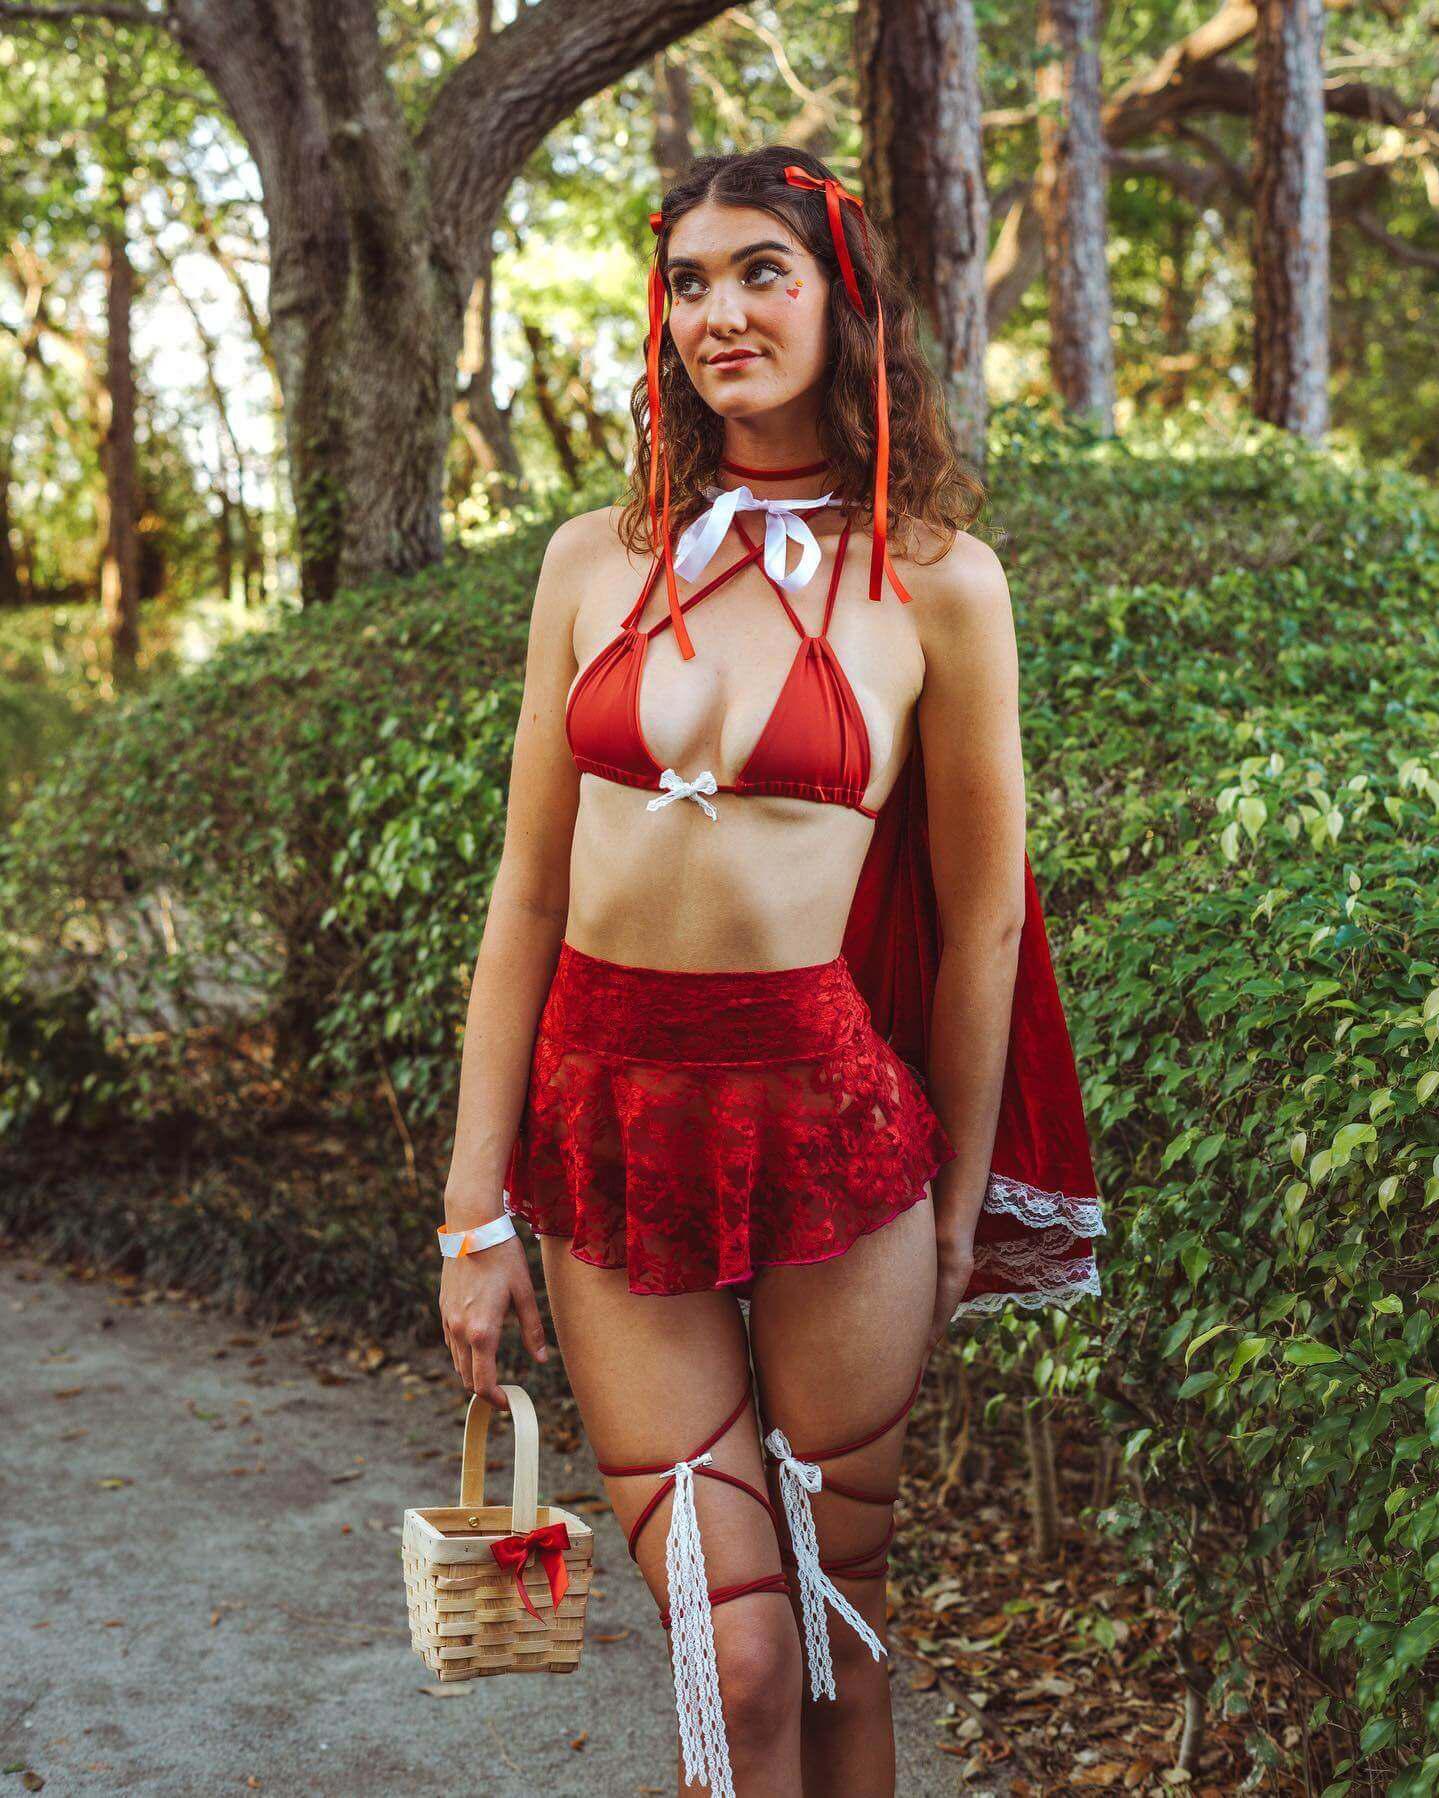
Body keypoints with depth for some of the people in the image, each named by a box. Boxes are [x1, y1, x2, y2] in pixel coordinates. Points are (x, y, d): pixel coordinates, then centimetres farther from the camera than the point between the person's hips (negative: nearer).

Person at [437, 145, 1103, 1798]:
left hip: (828, 1114, -1)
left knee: (836, 1626, 11)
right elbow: (530, 887, 5)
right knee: (732, 1657, 3)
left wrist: (956, 1215, 7)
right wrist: (476, 1209, 3)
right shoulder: (597, 562, 5)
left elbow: (980, 921, 2)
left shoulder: (935, 583, -2)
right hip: (604, 1115, 2)